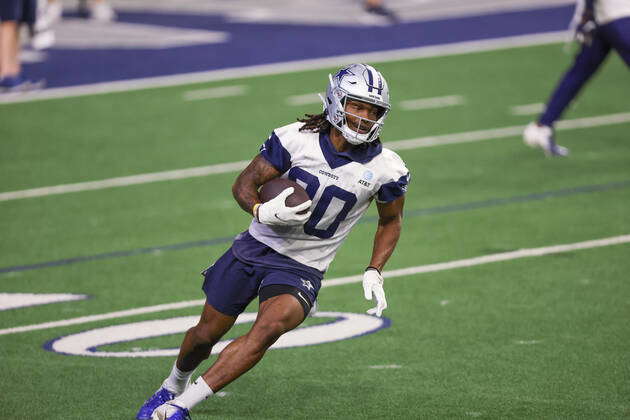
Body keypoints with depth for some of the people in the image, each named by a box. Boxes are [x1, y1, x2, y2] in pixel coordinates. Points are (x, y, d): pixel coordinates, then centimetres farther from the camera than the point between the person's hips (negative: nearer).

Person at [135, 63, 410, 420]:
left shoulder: (386, 169, -9)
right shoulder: (297, 139, -12)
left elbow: (391, 221, 10)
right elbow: (245, 184, -4)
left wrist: (374, 274, -1)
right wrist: (263, 212, -25)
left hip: (301, 270, -1)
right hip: (257, 246, 1)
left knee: (268, 329, -28)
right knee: (207, 333, 10)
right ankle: (173, 387, 45)